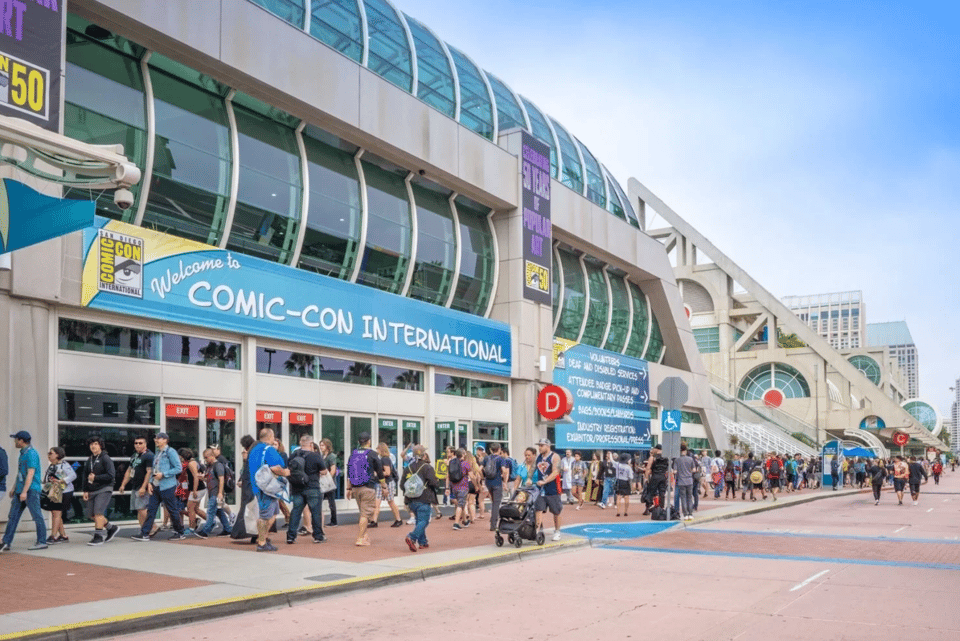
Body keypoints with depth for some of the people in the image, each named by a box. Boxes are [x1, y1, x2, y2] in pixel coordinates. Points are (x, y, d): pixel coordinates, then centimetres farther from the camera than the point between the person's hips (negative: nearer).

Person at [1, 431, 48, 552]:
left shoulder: (31, 454, -14)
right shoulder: (23, 453, 17)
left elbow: (30, 474, -20)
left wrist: (24, 491, -24)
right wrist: (14, 488, 26)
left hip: (31, 490, -10)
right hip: (20, 490, 10)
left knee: (37, 516, -3)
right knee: (13, 516, 7)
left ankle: (42, 542, 2)